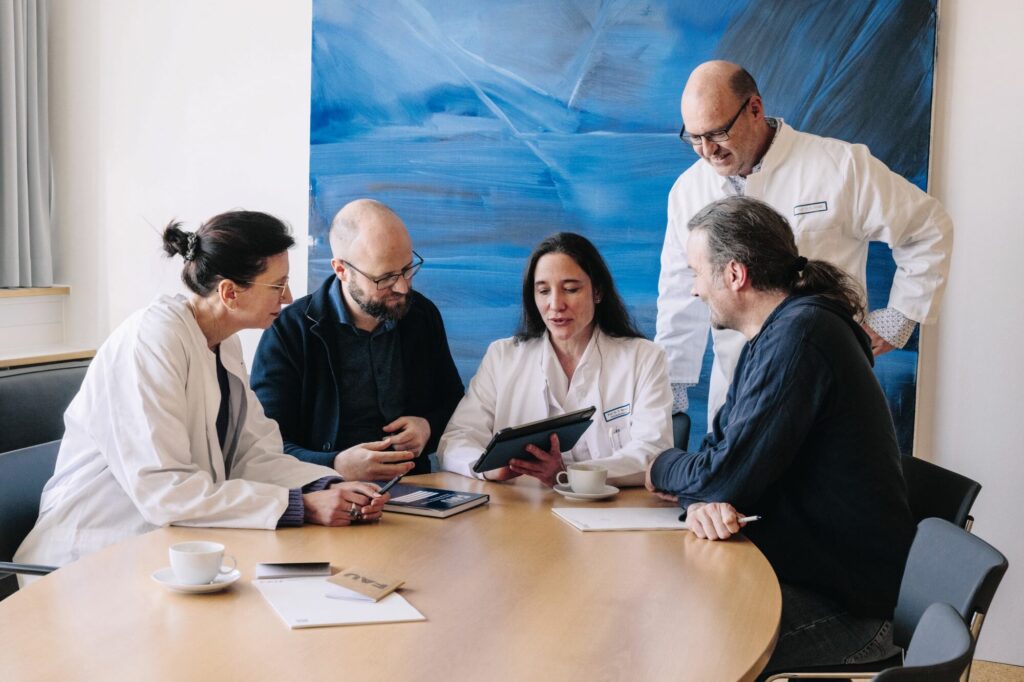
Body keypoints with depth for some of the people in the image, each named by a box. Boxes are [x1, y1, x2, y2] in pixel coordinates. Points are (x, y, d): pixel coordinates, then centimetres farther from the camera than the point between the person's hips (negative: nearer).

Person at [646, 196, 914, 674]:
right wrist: (700, 499, -14)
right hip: (803, 569, 9)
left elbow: (726, 475, -22)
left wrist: (662, 469, 0)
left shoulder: (798, 338, -22)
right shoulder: (777, 331, 11)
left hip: (843, 604, -9)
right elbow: (721, 451, 9)